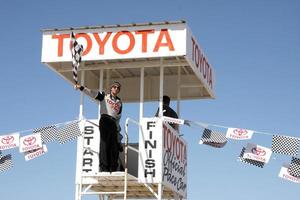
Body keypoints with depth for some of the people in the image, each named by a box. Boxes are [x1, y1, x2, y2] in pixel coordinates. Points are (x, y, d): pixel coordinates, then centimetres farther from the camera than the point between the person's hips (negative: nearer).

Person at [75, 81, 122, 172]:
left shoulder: (119, 102, 21)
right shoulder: (104, 96, 10)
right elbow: (92, 93, -3)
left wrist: (117, 128, 16)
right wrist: (81, 88, -18)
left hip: (113, 123, 5)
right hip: (105, 120, -5)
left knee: (114, 146, -1)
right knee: (104, 144, -12)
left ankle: (113, 168, 2)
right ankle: (104, 167, -15)